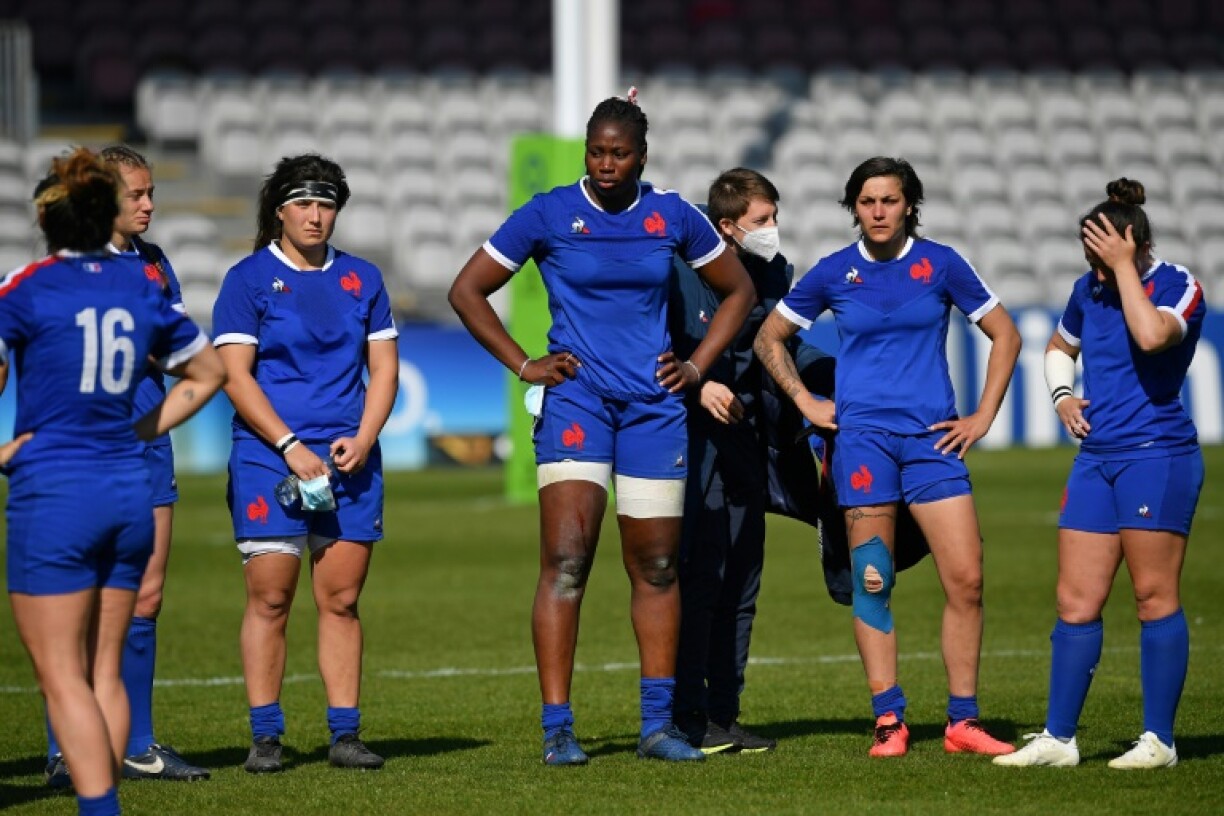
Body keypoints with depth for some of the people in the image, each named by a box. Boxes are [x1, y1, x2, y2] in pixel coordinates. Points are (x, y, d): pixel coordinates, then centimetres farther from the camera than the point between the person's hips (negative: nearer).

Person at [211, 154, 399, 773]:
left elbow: (384, 366, 13)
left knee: (341, 599, 2)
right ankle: (265, 737, -1)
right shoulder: (249, 279, 1)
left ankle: (345, 734, 5)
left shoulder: (361, 279, 13)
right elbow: (234, 374, -5)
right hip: (268, 459, -3)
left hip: (349, 460, 3)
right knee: (270, 598, -5)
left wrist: (362, 439, -3)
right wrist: (292, 447, -13)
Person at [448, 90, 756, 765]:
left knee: (655, 566, 6)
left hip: (653, 403, 3)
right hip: (575, 399, -3)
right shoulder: (548, 215, -2)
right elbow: (467, 290, 4)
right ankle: (557, 728, -11)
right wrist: (523, 365, -1)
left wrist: (697, 365, 8)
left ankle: (658, 723, 15)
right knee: (565, 561, -13)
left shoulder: (673, 217, 4)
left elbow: (738, 290, 18)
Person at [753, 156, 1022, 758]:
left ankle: (962, 722, 1)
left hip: (933, 437, 0)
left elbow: (1004, 335, 10)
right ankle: (888, 720, 3)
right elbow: (769, 337, 15)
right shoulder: (835, 273, 4)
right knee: (871, 583, -2)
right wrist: (806, 404, 6)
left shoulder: (939, 264, 3)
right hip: (862, 436, 0)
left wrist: (982, 417, 4)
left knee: (966, 580, -6)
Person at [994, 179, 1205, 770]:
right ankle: (1057, 738, 7)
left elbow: (1152, 335, -30)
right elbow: (1059, 347, 32)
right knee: (1075, 602, 3)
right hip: (1096, 456, 7)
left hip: (1158, 455, -6)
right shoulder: (1089, 289, 12)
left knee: (1154, 596, -4)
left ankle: (1159, 740, 2)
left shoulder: (1179, 286, -7)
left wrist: (1125, 266, -21)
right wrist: (1062, 396, 13)